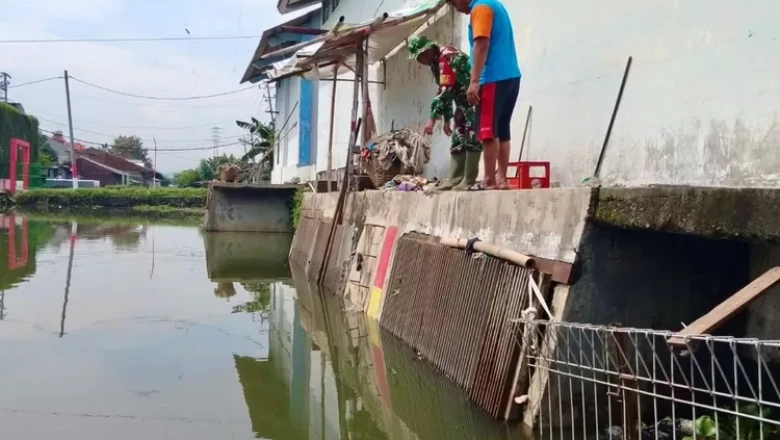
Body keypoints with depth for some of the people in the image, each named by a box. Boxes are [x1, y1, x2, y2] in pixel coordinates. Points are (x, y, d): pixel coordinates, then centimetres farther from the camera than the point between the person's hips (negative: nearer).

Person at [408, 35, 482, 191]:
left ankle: (469, 182, -12)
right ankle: (454, 180, 10)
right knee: (458, 138, 8)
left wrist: (433, 119, -26)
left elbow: (445, 91, -27)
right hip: (464, 100, 10)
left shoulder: (447, 57, -20)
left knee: (471, 139, -13)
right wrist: (446, 119, 17)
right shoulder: (437, 62, 12)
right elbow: (446, 91, 17)